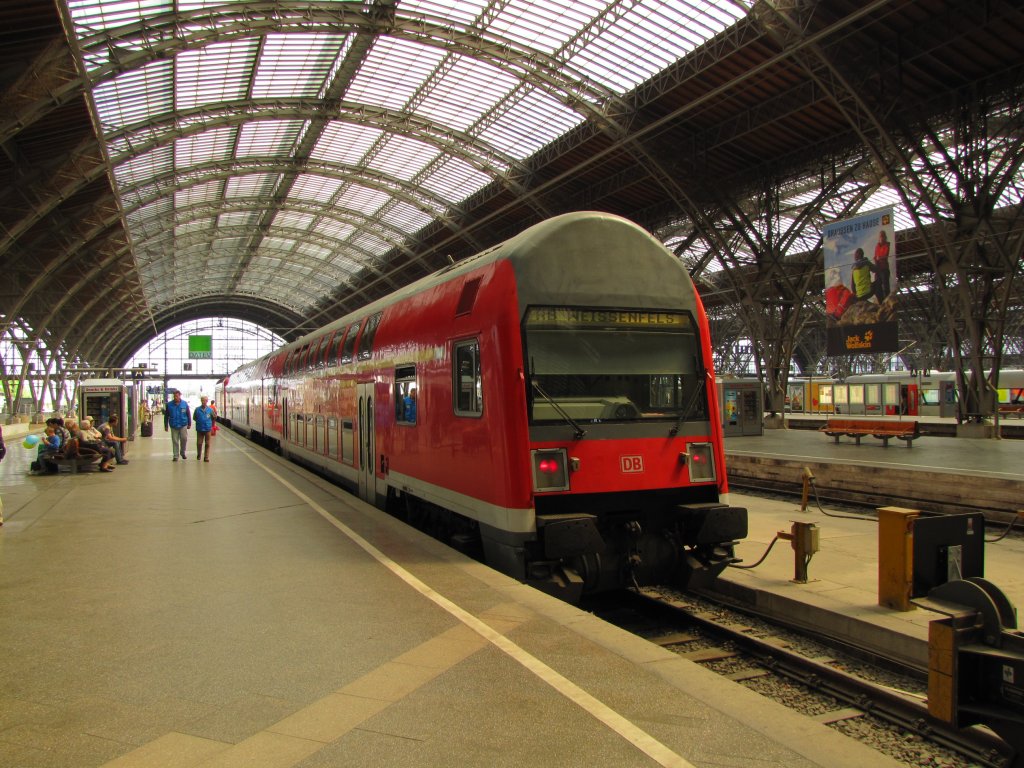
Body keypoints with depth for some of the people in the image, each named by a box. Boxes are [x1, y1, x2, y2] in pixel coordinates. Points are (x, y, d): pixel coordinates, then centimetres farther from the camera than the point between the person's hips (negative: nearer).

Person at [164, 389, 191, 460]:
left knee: (184, 438, -5)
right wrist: (166, 425, 3)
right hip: (173, 426, 0)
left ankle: (182, 452, 19)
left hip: (183, 425, 0)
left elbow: (188, 414, 6)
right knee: (175, 441, 5)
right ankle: (176, 455, 14)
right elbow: (166, 416, 3)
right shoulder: (169, 404, -3)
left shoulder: (185, 404, -2)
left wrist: (189, 424, 5)